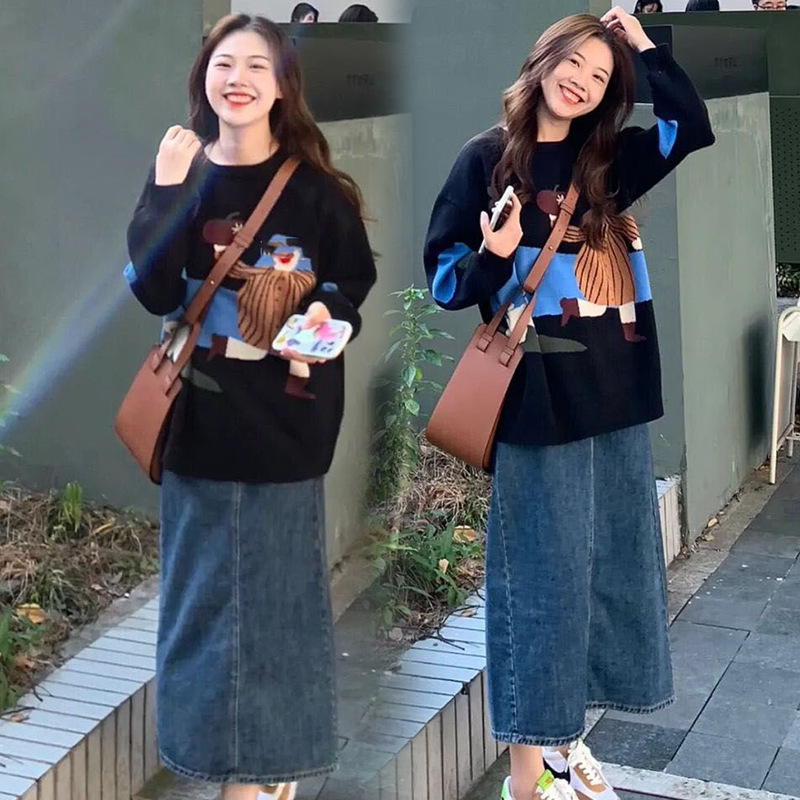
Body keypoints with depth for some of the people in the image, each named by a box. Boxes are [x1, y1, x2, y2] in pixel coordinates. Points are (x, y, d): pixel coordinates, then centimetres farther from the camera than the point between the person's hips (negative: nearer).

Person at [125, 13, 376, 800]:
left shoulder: (314, 186, -2)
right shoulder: (177, 175, 0)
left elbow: (357, 276, 7)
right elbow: (153, 291, -11)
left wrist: (328, 311, -13)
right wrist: (170, 191, -19)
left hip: (286, 417, -1)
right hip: (201, 417, 1)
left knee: (282, 583, 8)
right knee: (208, 585, 8)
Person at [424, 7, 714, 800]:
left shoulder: (609, 160, 11)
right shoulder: (487, 158, -2)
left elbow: (694, 127, 11)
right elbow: (444, 276, -3)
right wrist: (494, 259, -23)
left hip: (615, 392, 6)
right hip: (537, 397, -6)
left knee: (612, 570, 10)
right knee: (546, 576, -2)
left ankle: (565, 736, 24)